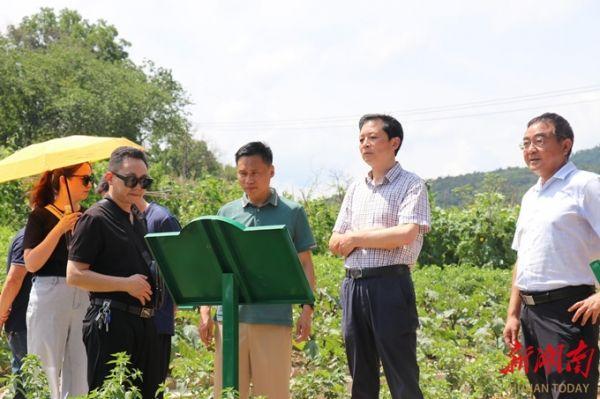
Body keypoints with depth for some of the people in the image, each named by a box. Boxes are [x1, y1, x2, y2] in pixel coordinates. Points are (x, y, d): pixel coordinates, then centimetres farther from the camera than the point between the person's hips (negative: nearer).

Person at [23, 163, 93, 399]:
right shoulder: (41, 216, 0)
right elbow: (31, 264, -10)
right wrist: (60, 229, -15)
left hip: (84, 298, 4)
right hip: (50, 297, -4)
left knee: (81, 371, 4)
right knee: (47, 368, -1)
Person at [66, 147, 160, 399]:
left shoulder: (138, 221, 18)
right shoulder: (95, 219, -7)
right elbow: (74, 275, -13)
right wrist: (126, 284, -18)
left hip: (143, 321, 8)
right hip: (110, 322, -8)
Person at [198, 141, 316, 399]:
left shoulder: (292, 213, 5)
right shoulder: (226, 213, 11)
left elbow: (305, 264, 7)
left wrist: (307, 309, -3)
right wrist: (205, 312, 5)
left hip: (274, 319, -2)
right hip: (230, 317, 2)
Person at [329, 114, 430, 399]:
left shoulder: (411, 185, -1)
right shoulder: (356, 189, 17)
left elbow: (406, 234, -17)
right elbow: (335, 244, 14)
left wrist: (355, 238, -6)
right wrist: (375, 234, -6)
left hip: (390, 284, -6)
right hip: (353, 284, 6)